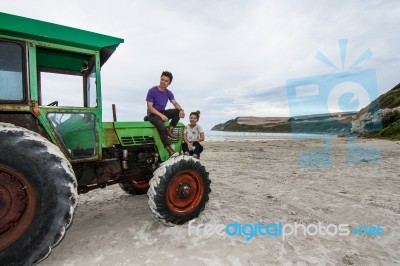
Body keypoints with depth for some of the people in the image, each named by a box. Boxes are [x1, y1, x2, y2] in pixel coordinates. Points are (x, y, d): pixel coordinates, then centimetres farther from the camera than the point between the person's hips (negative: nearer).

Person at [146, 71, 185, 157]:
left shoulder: (169, 93, 6)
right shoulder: (152, 91, -11)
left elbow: (175, 103, -4)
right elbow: (150, 107, -16)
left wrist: (181, 110, -27)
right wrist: (161, 115, -27)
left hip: (163, 112, 6)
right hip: (153, 114, -6)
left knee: (178, 112, -17)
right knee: (162, 128, -35)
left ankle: (170, 129, -21)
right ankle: (169, 149, -39)